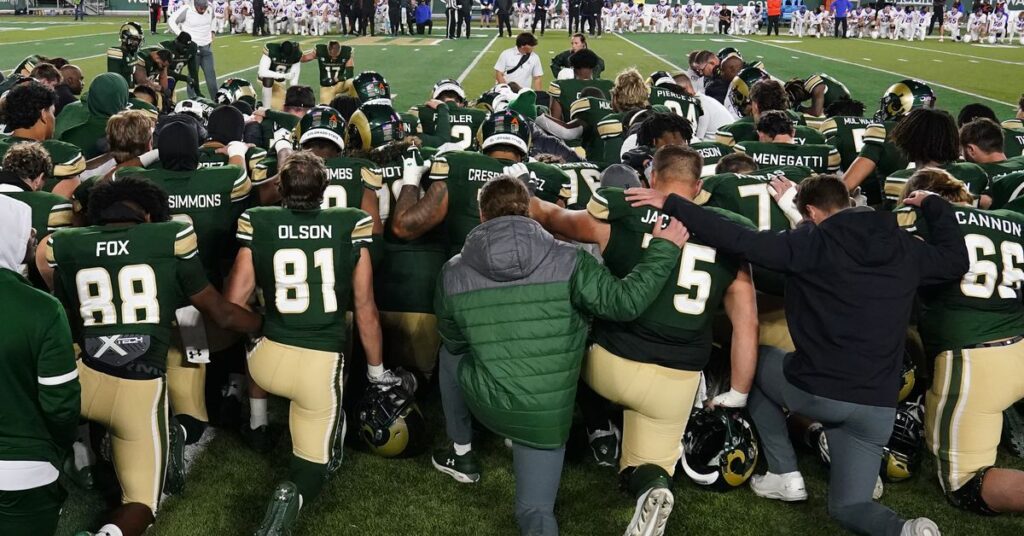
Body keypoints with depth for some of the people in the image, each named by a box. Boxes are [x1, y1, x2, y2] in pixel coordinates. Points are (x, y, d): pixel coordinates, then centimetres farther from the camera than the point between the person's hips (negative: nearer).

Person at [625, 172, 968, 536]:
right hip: (877, 408, 4)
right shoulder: (904, 248, 8)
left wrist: (670, 204, -9)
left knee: (757, 362, 30)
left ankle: (785, 476, 25)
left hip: (813, 391, -4)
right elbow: (957, 260, 26)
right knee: (847, 506, 20)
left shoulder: (810, 243, -6)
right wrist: (932, 204, 36)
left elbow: (737, 240, -13)